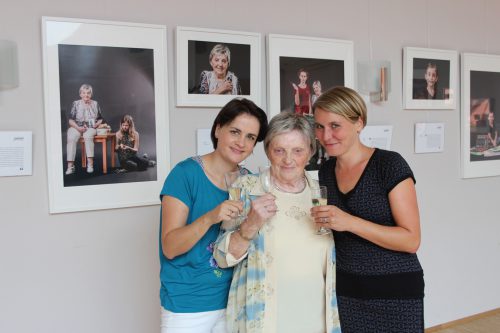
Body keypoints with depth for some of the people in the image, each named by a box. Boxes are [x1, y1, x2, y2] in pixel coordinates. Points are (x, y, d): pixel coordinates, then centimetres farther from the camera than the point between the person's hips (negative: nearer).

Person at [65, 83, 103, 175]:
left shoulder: (95, 104, 11)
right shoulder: (76, 104, 7)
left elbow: (100, 119, 16)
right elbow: (71, 120, 4)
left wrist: (97, 124, -6)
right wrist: (78, 127, -13)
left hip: (91, 128, 0)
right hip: (76, 127, 0)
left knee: (88, 136, -36)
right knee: (71, 139, -32)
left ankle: (90, 164, -38)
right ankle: (70, 165, -33)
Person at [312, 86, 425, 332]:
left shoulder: (390, 164, -12)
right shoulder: (325, 171, 4)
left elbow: (411, 240, -17)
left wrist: (350, 222, -26)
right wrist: (321, 221, -2)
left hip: (395, 292, -4)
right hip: (345, 291, 5)